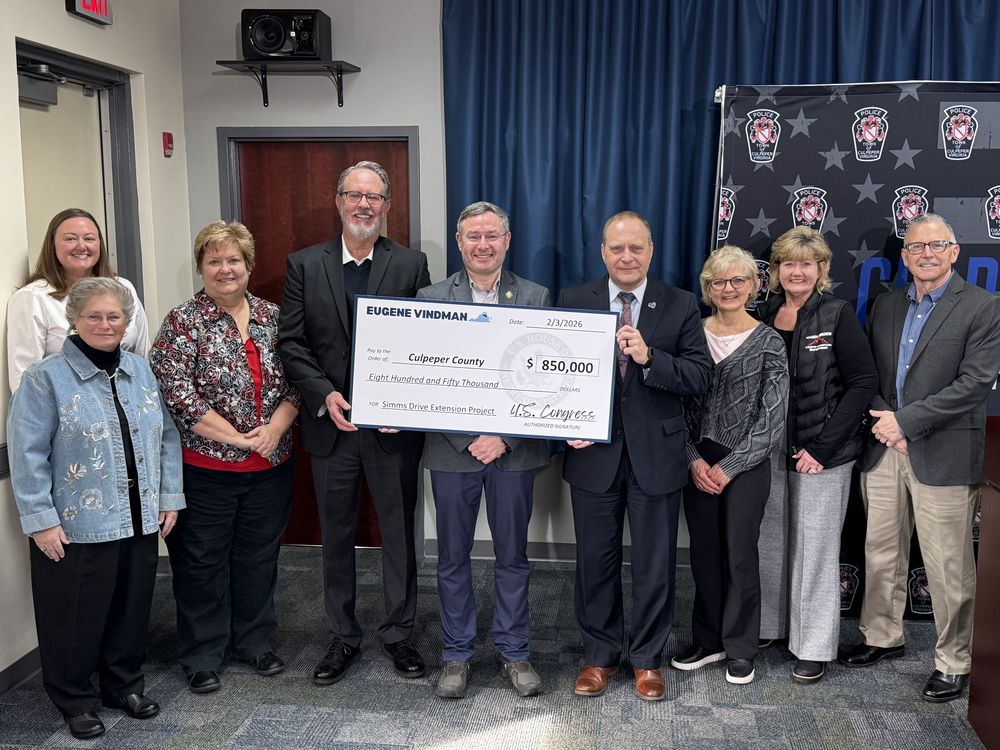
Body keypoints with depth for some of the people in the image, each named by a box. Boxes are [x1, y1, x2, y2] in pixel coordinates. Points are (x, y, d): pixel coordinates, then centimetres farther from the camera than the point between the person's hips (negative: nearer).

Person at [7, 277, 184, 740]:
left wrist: (170, 497, 6)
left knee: (131, 610, 16)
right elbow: (27, 457, -11)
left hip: (139, 523, 5)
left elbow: (166, 438, 11)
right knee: (76, 618, 8)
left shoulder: (141, 371, 8)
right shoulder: (45, 379, -9)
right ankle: (75, 700, 28)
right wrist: (41, 521, -14)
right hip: (76, 527, -5)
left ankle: (124, 685, 36)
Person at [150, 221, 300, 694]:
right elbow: (176, 393, -14)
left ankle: (255, 642, 31)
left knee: (259, 557, 14)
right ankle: (201, 657, 22)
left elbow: (294, 382, 5)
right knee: (202, 562, 7)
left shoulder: (271, 317, 7)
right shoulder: (183, 322, -6)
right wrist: (237, 437, -16)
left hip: (270, 467, 4)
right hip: (206, 468, -3)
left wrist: (275, 428, -12)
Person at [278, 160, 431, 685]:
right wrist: (324, 395, -15)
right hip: (331, 424, 1)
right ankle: (344, 637, 29)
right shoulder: (305, 265, 2)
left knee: (399, 534, 11)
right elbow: (290, 342, -1)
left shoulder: (411, 264, 0)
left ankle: (398, 632, 29)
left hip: (395, 425, -1)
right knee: (336, 537, 13)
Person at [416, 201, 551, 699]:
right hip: (451, 448, 0)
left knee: (512, 555, 12)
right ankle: (456, 654, 27)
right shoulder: (431, 298, 2)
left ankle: (514, 651, 28)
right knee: (453, 557, 11)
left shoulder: (535, 298, 1)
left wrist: (505, 437, -14)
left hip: (514, 448, 0)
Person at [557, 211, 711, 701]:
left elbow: (700, 375, -8)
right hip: (593, 452, 1)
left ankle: (648, 659, 28)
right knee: (595, 560, 12)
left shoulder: (681, 306, 0)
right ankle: (600, 654, 30)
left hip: (656, 455, 0)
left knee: (655, 563, 10)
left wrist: (650, 358, -23)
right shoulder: (573, 302, 2)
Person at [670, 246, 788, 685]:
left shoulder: (768, 343, -4)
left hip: (746, 465, -3)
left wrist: (728, 467, -11)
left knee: (740, 556, 3)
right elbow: (677, 405, 4)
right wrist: (694, 460, -8)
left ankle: (740, 649, 20)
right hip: (698, 464, 3)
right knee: (704, 554, 10)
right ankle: (708, 641, 26)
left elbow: (772, 420, -7)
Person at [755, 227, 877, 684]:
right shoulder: (766, 314, 6)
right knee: (771, 542, 11)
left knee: (816, 549, 4)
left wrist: (822, 447, -14)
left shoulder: (837, 315, -7)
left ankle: (814, 646, 18)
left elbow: (863, 383, -9)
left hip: (822, 455, -4)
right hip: (772, 451, 4)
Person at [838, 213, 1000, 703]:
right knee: (881, 554, 16)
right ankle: (882, 637, 33)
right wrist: (881, 421, -7)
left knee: (948, 568, 2)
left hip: (942, 455, -5)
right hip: (883, 449, 5)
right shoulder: (885, 305, 12)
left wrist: (905, 420, -14)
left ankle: (953, 662, 18)